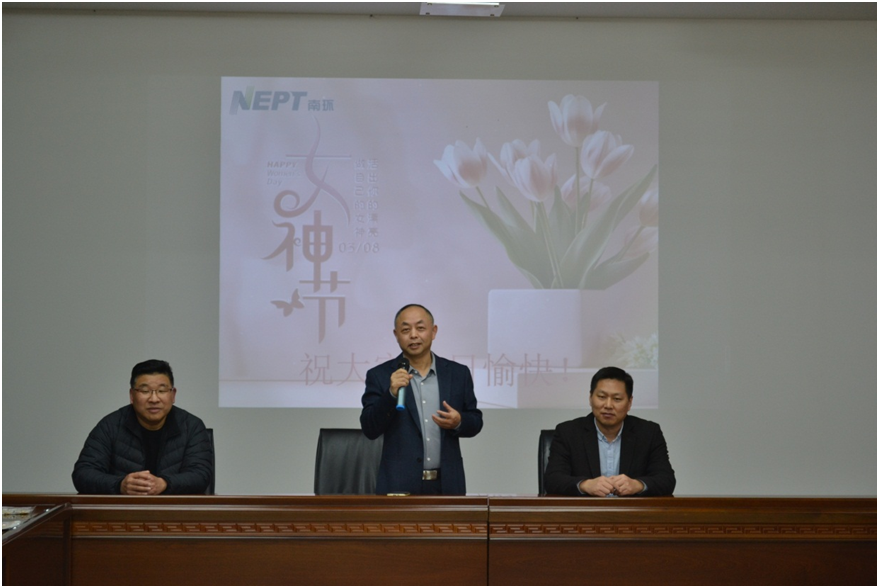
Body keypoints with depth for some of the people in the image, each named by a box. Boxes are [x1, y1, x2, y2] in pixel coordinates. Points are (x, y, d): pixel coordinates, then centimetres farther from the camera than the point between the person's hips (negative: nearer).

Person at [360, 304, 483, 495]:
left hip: (447, 485, 2)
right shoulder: (380, 376, 3)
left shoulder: (458, 373, 8)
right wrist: (391, 393, -18)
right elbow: (370, 429, -4)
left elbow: (475, 422, 13)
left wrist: (458, 422, -9)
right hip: (399, 486, -2)